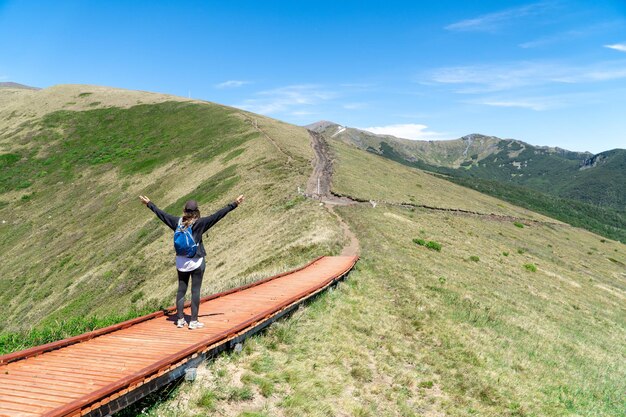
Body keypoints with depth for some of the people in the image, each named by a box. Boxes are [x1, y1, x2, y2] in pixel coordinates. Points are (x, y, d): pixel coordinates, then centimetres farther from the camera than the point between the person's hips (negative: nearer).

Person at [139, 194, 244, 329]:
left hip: (181, 262, 5)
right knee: (195, 291, 2)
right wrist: (234, 204, -16)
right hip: (197, 262, -5)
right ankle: (193, 321, 6)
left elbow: (161, 213, 11)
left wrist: (149, 203, 26)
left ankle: (180, 319, 19)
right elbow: (218, 215, -17)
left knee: (181, 290, 12)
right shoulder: (199, 223, -14)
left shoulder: (177, 222, -1)